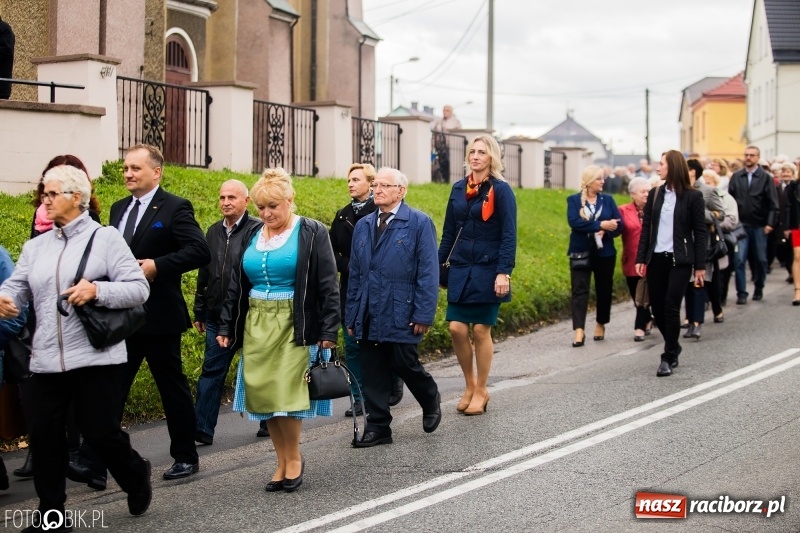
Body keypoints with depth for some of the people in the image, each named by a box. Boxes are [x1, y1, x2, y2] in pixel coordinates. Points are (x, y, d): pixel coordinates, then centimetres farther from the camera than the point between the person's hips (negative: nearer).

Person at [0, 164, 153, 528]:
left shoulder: (105, 238, 1)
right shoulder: (35, 247, 15)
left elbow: (139, 289, -5)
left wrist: (96, 290, -20)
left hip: (94, 357, -4)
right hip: (46, 360, 5)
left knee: (100, 432, 0)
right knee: (44, 435, 3)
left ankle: (136, 477, 30)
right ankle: (51, 513, 15)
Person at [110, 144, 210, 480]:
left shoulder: (175, 208, -8)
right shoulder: (119, 208, 13)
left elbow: (200, 251, -18)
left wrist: (157, 266, -24)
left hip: (158, 316, -6)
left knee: (173, 388, 6)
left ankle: (186, 457, 19)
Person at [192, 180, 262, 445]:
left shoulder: (258, 231, -10)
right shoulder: (214, 232, 10)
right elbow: (204, 273, 14)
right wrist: (199, 311, 14)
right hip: (217, 315, 5)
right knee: (211, 371, 4)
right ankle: (202, 429, 5)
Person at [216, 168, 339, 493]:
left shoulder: (312, 233, -4)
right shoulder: (252, 235, 10)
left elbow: (328, 287, -7)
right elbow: (236, 286, 14)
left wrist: (328, 331, -12)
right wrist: (226, 327, 10)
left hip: (294, 327, -5)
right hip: (256, 326, 5)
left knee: (285, 394, -10)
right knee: (263, 396, 3)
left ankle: (294, 458, 9)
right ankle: (282, 461, 16)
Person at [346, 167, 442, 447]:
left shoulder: (419, 223, -3)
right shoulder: (363, 226, 13)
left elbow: (428, 272, -7)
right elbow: (355, 274, 15)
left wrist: (423, 314, -13)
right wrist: (352, 316, 11)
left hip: (401, 315, -5)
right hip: (369, 316, 5)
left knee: (405, 364, 1)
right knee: (372, 372, 5)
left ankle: (431, 400, 30)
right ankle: (378, 427, 13)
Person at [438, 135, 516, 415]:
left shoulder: (500, 190, -6)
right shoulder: (458, 189, 9)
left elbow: (509, 235, -10)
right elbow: (449, 232, 13)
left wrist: (504, 272, -18)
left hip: (487, 271, -4)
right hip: (460, 269, 4)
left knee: (481, 330, 1)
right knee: (457, 329, -1)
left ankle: (481, 391, 15)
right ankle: (469, 385, 18)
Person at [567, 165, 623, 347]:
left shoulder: (608, 199, 7)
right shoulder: (574, 200, 1)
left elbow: (619, 225, 0)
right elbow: (574, 222, -16)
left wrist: (604, 232, -19)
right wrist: (600, 225, -20)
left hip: (604, 252, 3)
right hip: (581, 252, -3)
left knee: (604, 289, 10)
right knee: (580, 290, -9)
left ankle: (601, 324, 27)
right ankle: (579, 330, -15)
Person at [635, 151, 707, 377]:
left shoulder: (692, 196, -5)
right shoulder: (655, 194, 7)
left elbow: (700, 232, -3)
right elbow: (646, 228, 9)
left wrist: (700, 266, -7)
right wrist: (641, 258, 2)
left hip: (679, 260, -4)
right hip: (656, 259, 4)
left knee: (671, 307, -9)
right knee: (657, 307, 7)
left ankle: (668, 357, 1)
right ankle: (674, 346, 29)